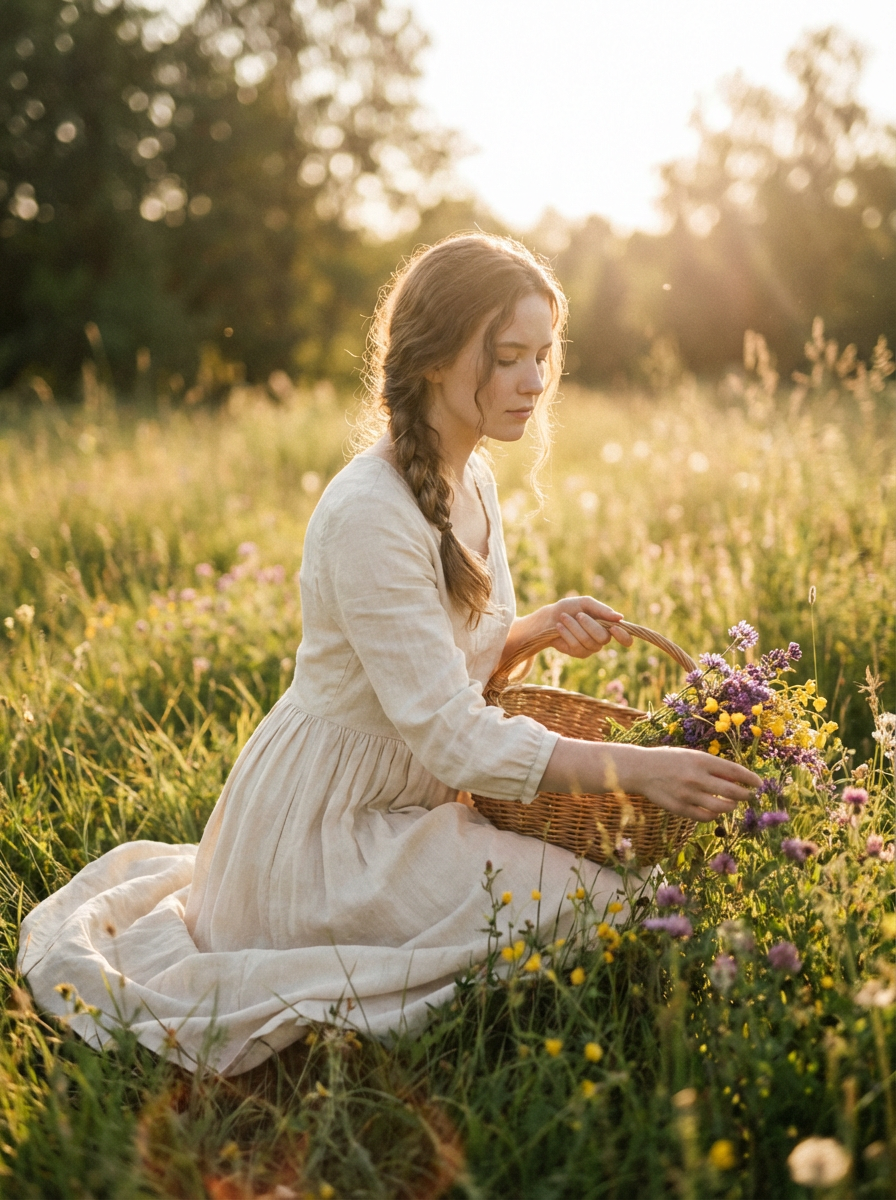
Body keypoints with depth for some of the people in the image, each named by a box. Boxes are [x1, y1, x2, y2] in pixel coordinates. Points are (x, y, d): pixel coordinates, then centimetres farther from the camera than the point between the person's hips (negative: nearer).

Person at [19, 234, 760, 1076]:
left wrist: (543, 627, -5)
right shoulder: (369, 515, -26)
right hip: (322, 832, -9)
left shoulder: (472, 481, 3)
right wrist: (637, 768, -30)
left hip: (402, 797, 9)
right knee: (601, 915, -15)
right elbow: (454, 740, -27)